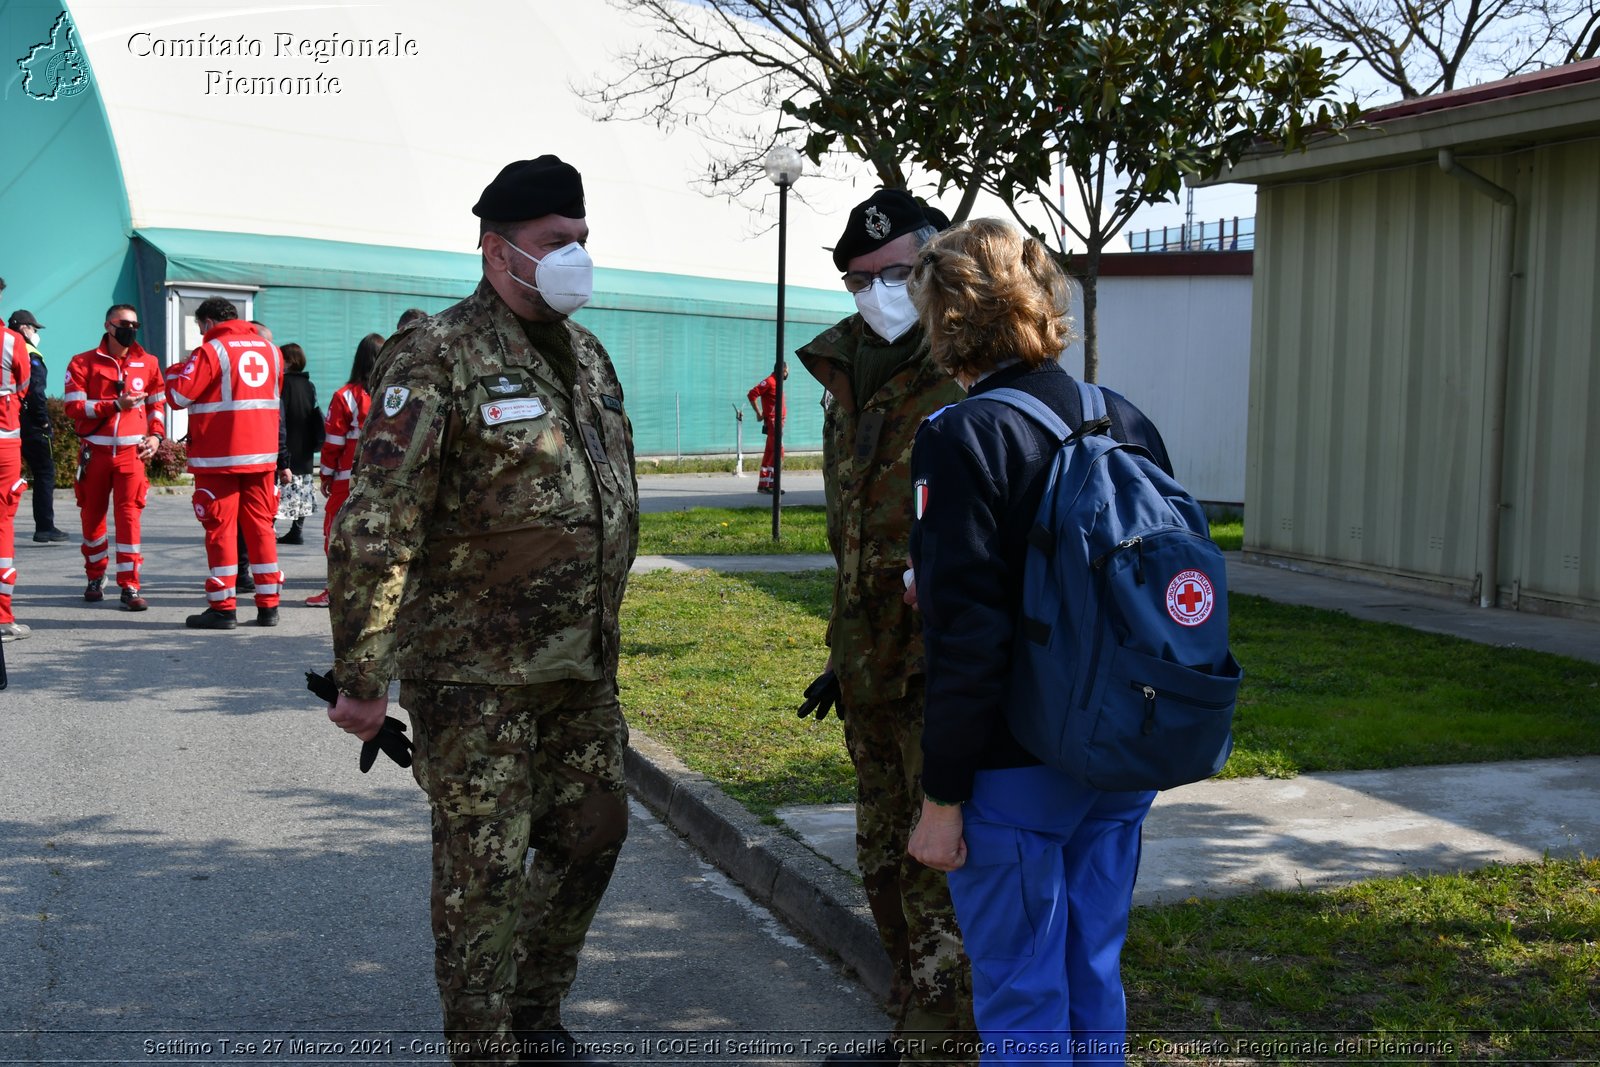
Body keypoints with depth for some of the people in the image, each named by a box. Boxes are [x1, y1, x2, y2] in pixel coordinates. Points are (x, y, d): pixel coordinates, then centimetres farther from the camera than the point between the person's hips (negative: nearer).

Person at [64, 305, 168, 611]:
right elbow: (74, 407, -8)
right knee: (92, 515, 10)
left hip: (132, 450, 0)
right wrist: (115, 405, -17)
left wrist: (156, 435, 0)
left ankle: (129, 586, -5)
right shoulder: (84, 363, -1)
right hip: (95, 450, 0)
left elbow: (157, 403, 15)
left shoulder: (148, 363, 7)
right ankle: (95, 577, 28)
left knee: (129, 515, -7)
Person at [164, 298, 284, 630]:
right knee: (260, 526, 10)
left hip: (220, 457, -6)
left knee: (220, 528, 0)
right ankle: (268, 605, 11)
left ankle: (223, 608, 2)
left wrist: (174, 372, 7)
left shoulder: (211, 350, -10)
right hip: (262, 454, 6)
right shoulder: (270, 349, 10)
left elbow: (179, 395, -11)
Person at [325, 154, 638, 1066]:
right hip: (477, 673, -8)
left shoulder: (588, 356, 12)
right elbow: (374, 527, -18)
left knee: (593, 835, 16)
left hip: (583, 666, 8)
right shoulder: (437, 359, -13)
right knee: (484, 868, 1)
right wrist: (362, 676, -20)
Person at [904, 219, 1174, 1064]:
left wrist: (942, 800, -11)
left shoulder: (962, 439, -17)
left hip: (1016, 772, -7)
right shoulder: (1128, 423, 4)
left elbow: (967, 639, -20)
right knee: (1095, 979, 20)